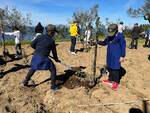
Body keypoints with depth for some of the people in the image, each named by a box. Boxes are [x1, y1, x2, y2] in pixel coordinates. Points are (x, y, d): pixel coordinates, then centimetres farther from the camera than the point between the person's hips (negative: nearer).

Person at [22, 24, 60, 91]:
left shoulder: (40, 37, 7)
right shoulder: (52, 41, -1)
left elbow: (32, 45, 8)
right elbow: (54, 52, 6)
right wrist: (56, 59, 21)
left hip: (35, 56, 5)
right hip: (44, 58, -5)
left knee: (32, 69, 27)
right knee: (53, 70, 10)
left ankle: (25, 82, 38)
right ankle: (53, 86, 11)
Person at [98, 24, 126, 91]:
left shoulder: (120, 36, -12)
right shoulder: (109, 37, 6)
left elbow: (123, 46, -11)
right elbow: (104, 43, 20)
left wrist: (122, 56, -12)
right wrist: (98, 42, 2)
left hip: (116, 56, -7)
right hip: (109, 56, 7)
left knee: (115, 69, 1)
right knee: (110, 68, 15)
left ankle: (116, 82, 15)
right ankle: (110, 80, 32)